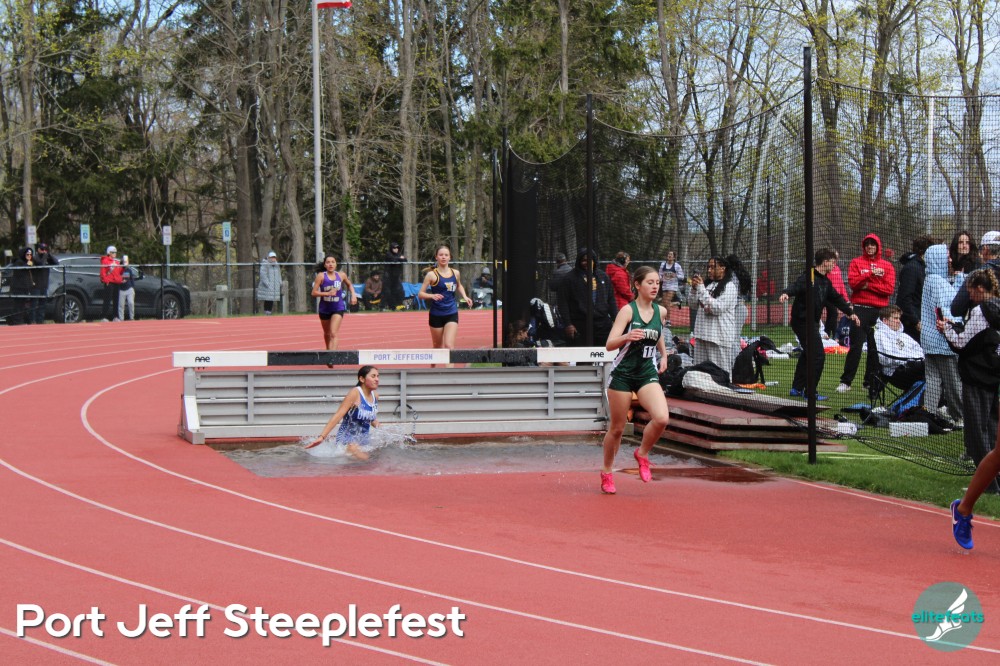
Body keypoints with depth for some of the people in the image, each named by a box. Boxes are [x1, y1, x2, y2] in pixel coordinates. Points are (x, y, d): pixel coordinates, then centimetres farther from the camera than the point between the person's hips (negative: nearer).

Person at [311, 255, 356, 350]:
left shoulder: (341, 275, -1)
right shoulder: (321, 276, -8)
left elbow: (349, 285, 21)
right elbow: (314, 293, -12)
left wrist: (353, 294, 5)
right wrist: (328, 293, -24)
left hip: (338, 308, -1)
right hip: (324, 309, 1)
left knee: (333, 334, -17)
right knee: (327, 334, 19)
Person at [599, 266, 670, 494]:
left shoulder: (660, 311, 5)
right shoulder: (628, 310, -10)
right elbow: (609, 345, -18)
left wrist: (664, 356, 19)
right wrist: (627, 336, -36)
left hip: (648, 374, 4)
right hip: (623, 373, -3)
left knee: (662, 418, -21)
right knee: (617, 428, 5)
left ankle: (642, 454, 7)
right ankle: (606, 473, 26)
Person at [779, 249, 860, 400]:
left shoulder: (825, 281, 12)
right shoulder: (808, 277, -16)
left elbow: (836, 298, 25)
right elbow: (795, 287, -34)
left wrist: (850, 312, 27)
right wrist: (786, 293, -55)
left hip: (813, 322, 10)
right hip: (803, 321, -10)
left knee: (808, 354, 20)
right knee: (818, 356, -10)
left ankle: (797, 389, 30)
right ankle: (810, 393, -4)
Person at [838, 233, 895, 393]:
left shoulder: (887, 266, 10)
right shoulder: (856, 263, 8)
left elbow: (889, 288, -3)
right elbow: (853, 283, -8)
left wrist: (868, 285, -9)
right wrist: (872, 273, -15)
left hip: (880, 310, 2)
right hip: (860, 308, -2)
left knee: (875, 348, 3)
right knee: (856, 346, -6)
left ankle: (870, 381, 10)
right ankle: (845, 381, -5)